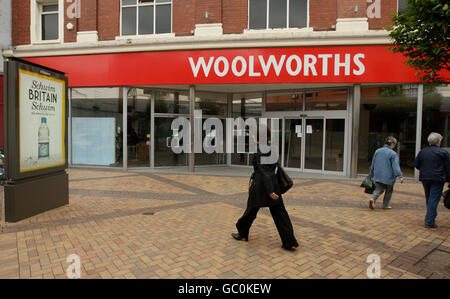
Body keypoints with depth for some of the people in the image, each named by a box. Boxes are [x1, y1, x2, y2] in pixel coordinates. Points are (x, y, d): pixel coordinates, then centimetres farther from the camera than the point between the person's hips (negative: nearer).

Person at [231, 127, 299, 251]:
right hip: (273, 183, 6)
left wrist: (270, 191, -22)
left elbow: (264, 171, -20)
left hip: (259, 185, -6)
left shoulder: (258, 151, -15)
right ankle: (290, 242, 6)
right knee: (279, 212, 7)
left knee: (251, 209, 13)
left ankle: (242, 234, 34)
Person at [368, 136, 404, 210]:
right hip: (388, 176, -4)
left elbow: (373, 164, 13)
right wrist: (400, 176, -21)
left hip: (378, 176, 4)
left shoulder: (377, 151, 5)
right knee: (389, 191, 16)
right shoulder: (393, 154, -11)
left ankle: (372, 198, -16)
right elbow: (396, 166, -20)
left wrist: (372, 172, 25)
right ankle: (386, 205, 22)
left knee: (378, 190, 11)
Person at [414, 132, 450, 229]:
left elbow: (416, 164, 8)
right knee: (434, 199, -3)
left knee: (429, 199, 18)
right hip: (438, 179, -4)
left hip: (424, 178, 5)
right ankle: (429, 222, -3)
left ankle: (432, 216, 33)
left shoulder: (422, 152, 4)